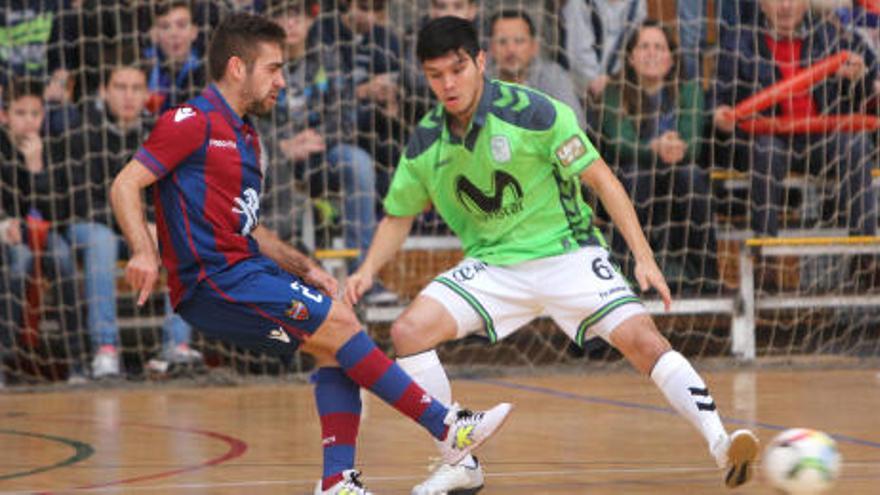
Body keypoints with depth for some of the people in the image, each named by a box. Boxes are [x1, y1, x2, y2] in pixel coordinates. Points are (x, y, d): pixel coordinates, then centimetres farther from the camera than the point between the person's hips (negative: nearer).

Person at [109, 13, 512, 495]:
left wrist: (304, 268, 14)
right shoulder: (192, 122, -7)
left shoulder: (244, 136, 22)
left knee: (337, 347, 1)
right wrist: (144, 253, -28)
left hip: (244, 271, 9)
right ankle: (448, 427, -11)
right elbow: (125, 185, -13)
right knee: (339, 322, -14)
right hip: (212, 282, -9)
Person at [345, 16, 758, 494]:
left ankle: (720, 442, -26)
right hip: (492, 265, 4)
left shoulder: (533, 112, -16)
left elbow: (601, 180, -12)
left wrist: (644, 257, -18)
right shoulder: (425, 142, -3)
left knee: (640, 338, -24)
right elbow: (398, 217, 12)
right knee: (409, 330, -16)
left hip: (566, 251, -4)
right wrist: (368, 269, -7)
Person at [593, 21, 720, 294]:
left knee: (689, 174, -30)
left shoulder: (688, 91, 1)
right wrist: (656, 149, -40)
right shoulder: (615, 94, -3)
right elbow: (621, 146, -18)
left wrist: (678, 149, -38)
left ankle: (693, 270, -21)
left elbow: (692, 145, -13)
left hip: (679, 194, 1)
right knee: (635, 175, -32)